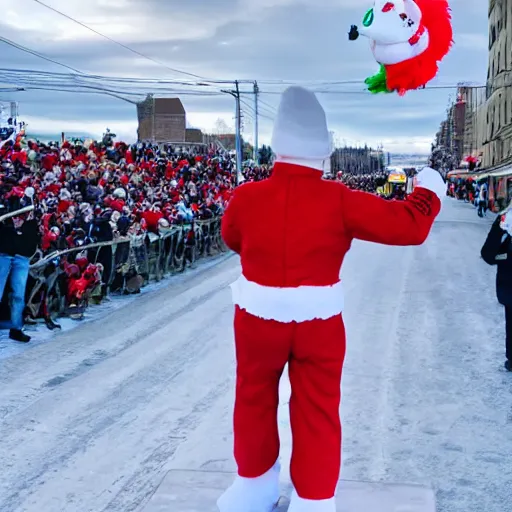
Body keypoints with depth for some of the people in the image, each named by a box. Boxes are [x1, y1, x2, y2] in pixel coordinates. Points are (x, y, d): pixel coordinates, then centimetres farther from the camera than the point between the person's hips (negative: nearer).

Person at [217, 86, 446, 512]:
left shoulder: (246, 196, -10)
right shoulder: (340, 201, -16)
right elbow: (410, 227, -13)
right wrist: (428, 192, 7)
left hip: (258, 319, 2)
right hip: (319, 323, -2)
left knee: (255, 401, 20)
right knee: (317, 412, 12)